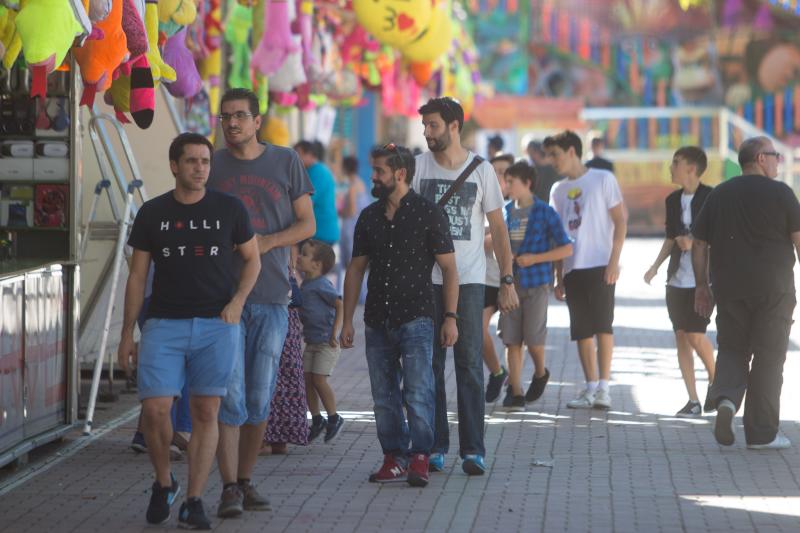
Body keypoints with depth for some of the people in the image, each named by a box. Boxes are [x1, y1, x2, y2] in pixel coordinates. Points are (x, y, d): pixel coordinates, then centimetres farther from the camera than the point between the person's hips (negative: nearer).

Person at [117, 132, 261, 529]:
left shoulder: (229, 209, 3)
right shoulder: (152, 213, 5)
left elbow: (252, 259, 13)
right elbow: (137, 277, 10)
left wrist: (237, 300, -5)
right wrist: (127, 334, 7)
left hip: (217, 324, 0)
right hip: (164, 324, 0)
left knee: (206, 412, -1)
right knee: (155, 410, -11)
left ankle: (194, 503, 6)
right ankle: (164, 483, 15)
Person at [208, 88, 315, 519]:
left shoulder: (285, 161, 7)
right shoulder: (211, 166, 7)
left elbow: (307, 224, 7)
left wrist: (267, 242, -10)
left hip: (271, 296, 1)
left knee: (260, 398, 4)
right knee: (228, 395, -9)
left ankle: (246, 481, 15)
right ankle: (229, 488, -8)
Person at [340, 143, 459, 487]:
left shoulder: (428, 213, -2)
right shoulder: (369, 217, 12)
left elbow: (449, 268, -3)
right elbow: (356, 269, 16)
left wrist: (450, 317, -10)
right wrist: (347, 320, 11)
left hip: (416, 318, -5)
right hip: (377, 321, 5)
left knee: (417, 393, -10)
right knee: (384, 396, 6)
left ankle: (419, 458, -4)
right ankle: (394, 458, 12)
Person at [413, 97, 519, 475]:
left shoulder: (481, 170, 3)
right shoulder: (419, 166, 4)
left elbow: (498, 228, 6)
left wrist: (507, 280, 2)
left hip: (469, 280, -1)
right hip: (426, 279, 1)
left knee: (470, 365, -2)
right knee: (429, 365, 4)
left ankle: (472, 448, 0)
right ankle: (435, 446, 10)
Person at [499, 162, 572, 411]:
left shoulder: (544, 212, -5)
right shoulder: (507, 211, 9)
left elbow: (567, 248, -6)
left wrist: (535, 258, -14)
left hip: (536, 283, -4)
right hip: (510, 283, 4)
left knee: (533, 338, -3)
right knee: (512, 340, -1)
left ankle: (540, 373, 26)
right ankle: (515, 392, 3)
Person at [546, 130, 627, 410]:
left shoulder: (603, 179, 1)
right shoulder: (558, 190, 16)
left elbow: (620, 221, -2)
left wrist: (614, 261, -11)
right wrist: (558, 277, 15)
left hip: (600, 265, -5)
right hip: (572, 268, 5)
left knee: (602, 325, -9)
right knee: (582, 331, 4)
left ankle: (603, 387, -7)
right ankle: (591, 388, 8)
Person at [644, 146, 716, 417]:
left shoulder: (711, 197, -7)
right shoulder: (673, 200, 11)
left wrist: (695, 242, -18)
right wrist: (655, 267, 8)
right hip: (677, 279, 6)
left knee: (696, 335, -11)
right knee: (681, 336, 2)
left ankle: (715, 381, 15)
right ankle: (693, 401, 6)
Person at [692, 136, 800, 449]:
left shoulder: (718, 195, 8)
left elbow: (699, 244, 8)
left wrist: (702, 286, 14)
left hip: (729, 290, 3)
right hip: (773, 291, -3)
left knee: (732, 349, 14)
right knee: (768, 357, 3)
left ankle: (726, 397, -14)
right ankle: (762, 433, 5)